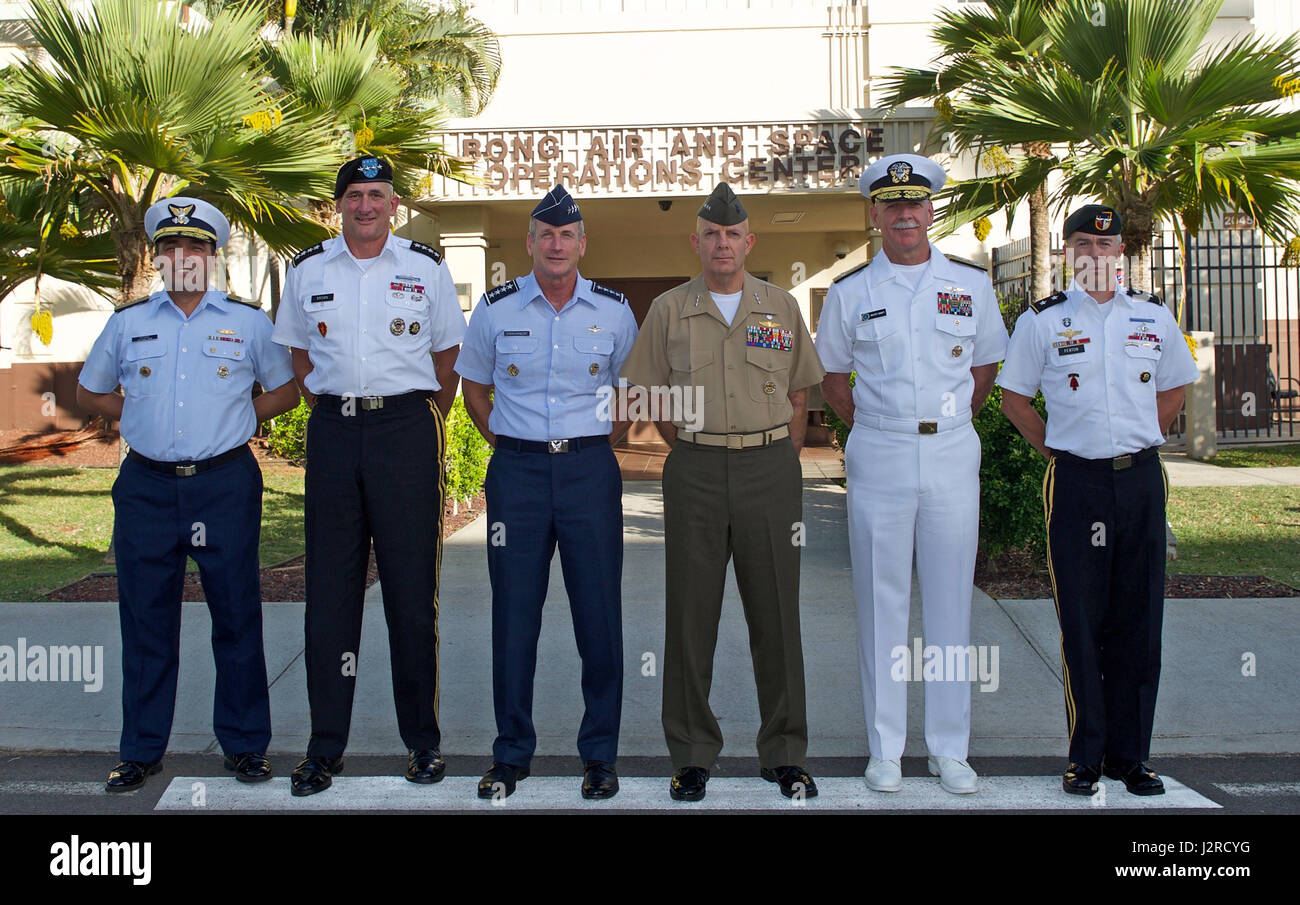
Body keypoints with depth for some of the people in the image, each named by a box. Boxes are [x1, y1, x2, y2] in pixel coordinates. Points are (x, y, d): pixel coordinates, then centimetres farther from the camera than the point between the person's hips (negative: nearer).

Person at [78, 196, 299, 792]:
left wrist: (234, 420, 3)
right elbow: (89, 392, 22)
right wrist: (139, 419, 9)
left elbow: (286, 390, 14)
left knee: (236, 616, 3)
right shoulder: (128, 322, 11)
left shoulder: (247, 321, 6)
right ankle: (141, 750, 18)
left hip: (225, 483, -1)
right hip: (146, 488, 2)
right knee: (146, 620, 6)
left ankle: (245, 745, 15)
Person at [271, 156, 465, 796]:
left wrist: (425, 425, 9)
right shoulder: (307, 271, 10)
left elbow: (446, 355, 11)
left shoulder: (426, 268, 5)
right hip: (332, 432, 2)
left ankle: (422, 740, 12)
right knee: (329, 590, 3)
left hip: (406, 426, -2)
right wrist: (330, 408, 13)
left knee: (412, 589, 0)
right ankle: (325, 745, 11)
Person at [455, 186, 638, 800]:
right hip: (516, 472, 0)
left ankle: (599, 753, 15)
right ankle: (511, 753, 17)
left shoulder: (613, 311, 4)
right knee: (514, 614, 4)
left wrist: (600, 444, 9)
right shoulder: (497, 309, 4)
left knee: (599, 614, 2)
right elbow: (475, 387, 17)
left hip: (590, 471, 0)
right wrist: (504, 441, 8)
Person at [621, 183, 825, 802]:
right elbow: (653, 396, 10)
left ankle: (784, 753, 16)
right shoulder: (669, 310, 6)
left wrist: (779, 462, 7)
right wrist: (692, 451, 5)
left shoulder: (781, 307, 9)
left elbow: (798, 395, 13)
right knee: (691, 612, 3)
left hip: (772, 467, 1)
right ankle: (692, 755, 15)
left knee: (776, 612, 4)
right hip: (695, 471, 0)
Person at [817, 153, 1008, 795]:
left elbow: (987, 365, 18)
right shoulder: (849, 293, 5)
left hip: (952, 456, 1)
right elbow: (829, 375, 15)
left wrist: (948, 421, 9)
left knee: (950, 601, 4)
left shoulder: (971, 286, 8)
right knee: (881, 603, 3)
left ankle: (949, 748, 16)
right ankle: (885, 748, 13)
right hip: (878, 458, -1)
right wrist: (870, 425, 5)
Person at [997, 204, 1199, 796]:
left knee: (1138, 621, 5)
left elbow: (1174, 388, 22)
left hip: (1141, 480, 2)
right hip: (1076, 483, -2)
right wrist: (1055, 449, 3)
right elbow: (1014, 399, 10)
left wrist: (1140, 442, 12)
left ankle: (1129, 754, 16)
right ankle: (1085, 755, 11)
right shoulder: (1041, 322, 3)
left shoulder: (1155, 318, 9)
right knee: (1081, 624, 0)